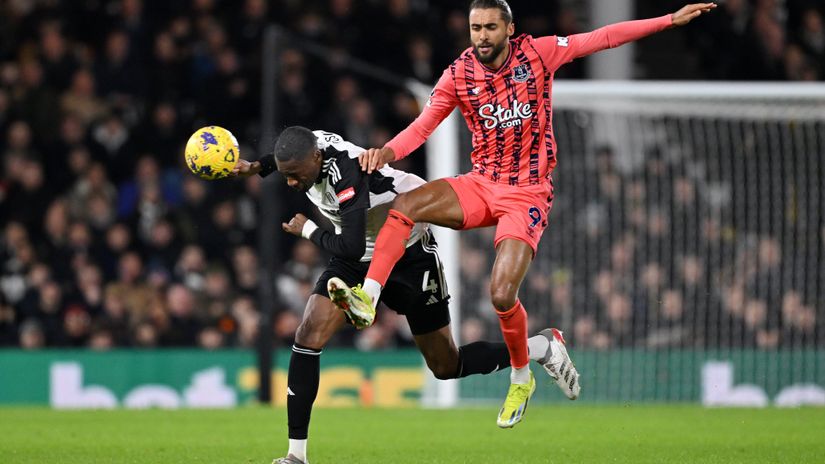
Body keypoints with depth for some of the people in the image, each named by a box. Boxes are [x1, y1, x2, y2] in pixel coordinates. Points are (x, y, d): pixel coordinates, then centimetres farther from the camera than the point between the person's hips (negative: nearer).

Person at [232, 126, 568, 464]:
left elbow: (352, 248, -38)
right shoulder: (306, 148, -11)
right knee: (309, 336, -14)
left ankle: (543, 346, 27)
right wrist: (257, 167, -4)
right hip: (360, 258, 7)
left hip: (411, 256, -7)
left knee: (446, 367, 5)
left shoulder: (346, 171, -35)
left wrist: (308, 231, -21)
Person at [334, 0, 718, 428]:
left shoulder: (537, 53, -7)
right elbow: (422, 127, -8)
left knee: (502, 295, -15)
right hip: (481, 184, 3)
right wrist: (387, 152, -29)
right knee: (402, 206, -22)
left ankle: (521, 379, 10)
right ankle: (367, 296, -23)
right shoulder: (458, 75, -3)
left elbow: (603, 38, -1)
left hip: (527, 194, -3)